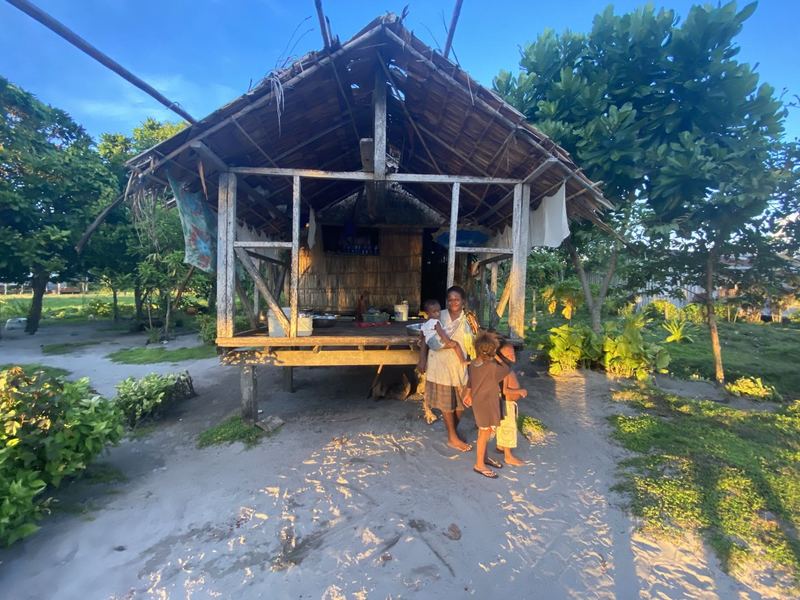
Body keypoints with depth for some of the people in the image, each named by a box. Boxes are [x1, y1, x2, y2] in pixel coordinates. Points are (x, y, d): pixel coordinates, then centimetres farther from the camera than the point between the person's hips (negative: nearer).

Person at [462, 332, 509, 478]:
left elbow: (470, 381, 9)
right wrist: (497, 358, -3)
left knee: (485, 432, 22)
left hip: (478, 402, 8)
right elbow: (507, 370, -9)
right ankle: (479, 465, 19)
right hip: (486, 404, -7)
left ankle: (484, 457, 39)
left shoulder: (473, 364, -6)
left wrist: (468, 394, 23)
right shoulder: (493, 367, -28)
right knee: (484, 434, 6)